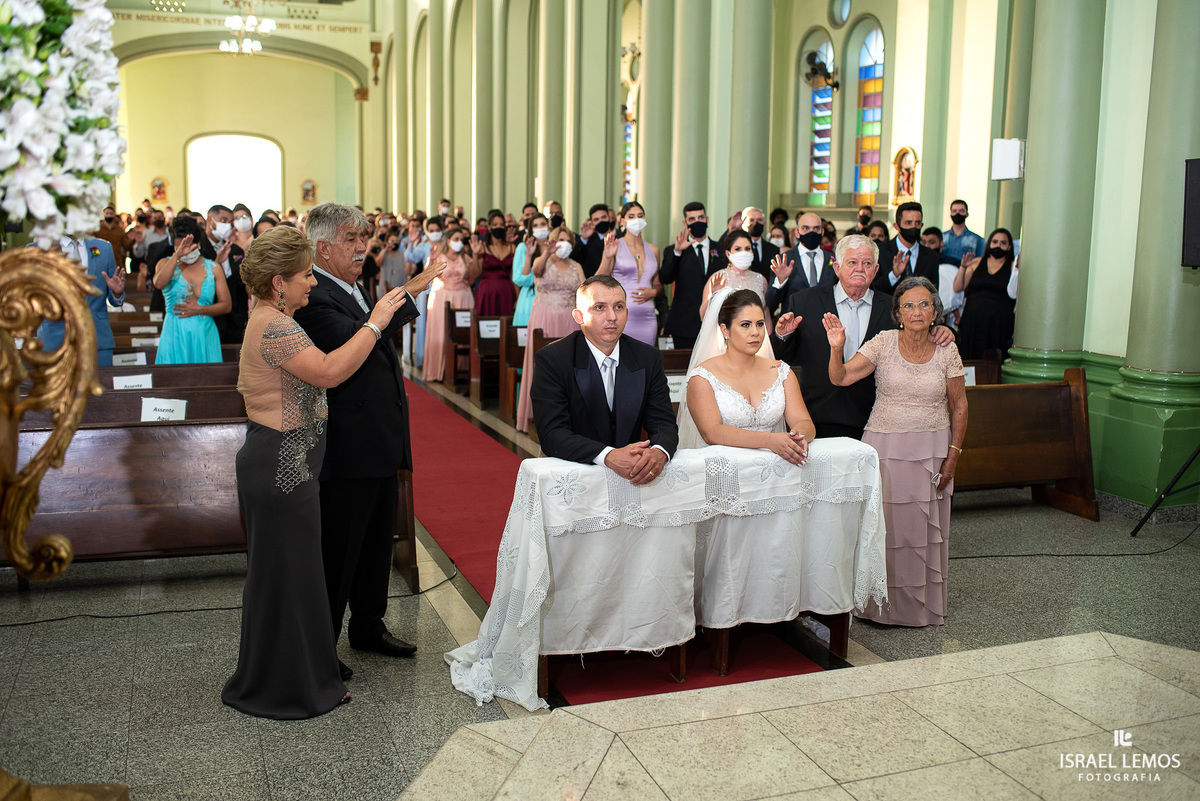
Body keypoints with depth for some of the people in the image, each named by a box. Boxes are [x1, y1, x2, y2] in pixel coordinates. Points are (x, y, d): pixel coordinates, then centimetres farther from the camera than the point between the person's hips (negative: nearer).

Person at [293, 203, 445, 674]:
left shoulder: (354, 290, 14)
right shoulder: (312, 296, -17)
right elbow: (352, 342, -34)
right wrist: (407, 295, -32)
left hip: (380, 444, 10)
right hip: (348, 449, -10)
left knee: (377, 542, 20)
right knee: (337, 552, 2)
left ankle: (368, 627, 36)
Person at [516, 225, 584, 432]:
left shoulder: (576, 267, 12)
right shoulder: (543, 261, 3)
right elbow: (536, 270, -21)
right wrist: (547, 254, -41)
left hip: (569, 320, 2)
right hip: (544, 318, -2)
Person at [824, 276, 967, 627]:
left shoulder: (946, 351, -1)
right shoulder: (883, 343, -6)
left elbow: (959, 405, 5)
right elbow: (839, 378, -11)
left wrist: (953, 454, 1)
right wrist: (837, 348, -29)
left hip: (931, 450, 1)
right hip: (885, 447, -1)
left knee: (926, 529, 7)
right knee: (884, 525, 0)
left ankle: (924, 605, 24)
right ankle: (884, 603, 16)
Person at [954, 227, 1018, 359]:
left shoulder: (1013, 267, 8)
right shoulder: (977, 263, 13)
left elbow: (1014, 294, -2)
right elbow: (957, 288, 5)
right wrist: (963, 267, -6)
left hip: (999, 327, -2)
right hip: (972, 324, 2)